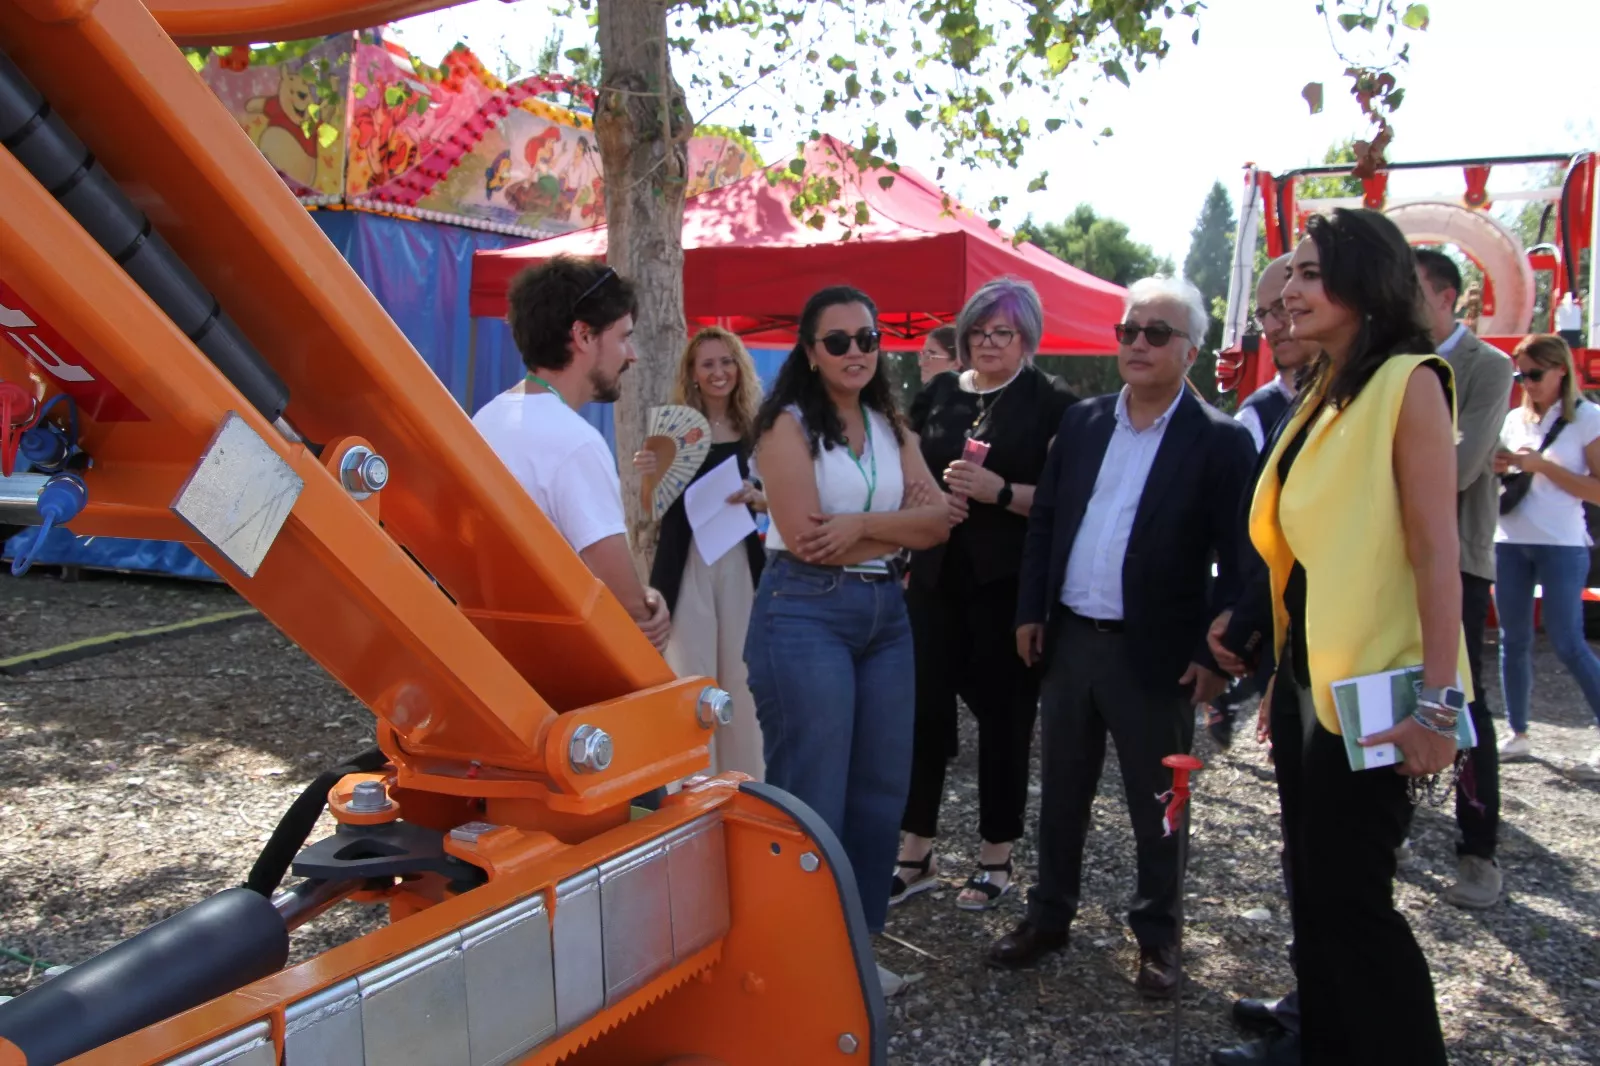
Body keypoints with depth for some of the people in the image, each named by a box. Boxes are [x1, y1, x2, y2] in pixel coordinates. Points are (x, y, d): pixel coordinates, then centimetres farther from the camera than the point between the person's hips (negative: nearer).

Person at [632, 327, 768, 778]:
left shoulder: (757, 429, 5)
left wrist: (759, 498, -13)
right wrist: (648, 475, -17)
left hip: (743, 562, 1)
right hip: (688, 563, -1)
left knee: (740, 679, 8)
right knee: (689, 680, 2)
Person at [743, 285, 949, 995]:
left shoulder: (891, 428, 14)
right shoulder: (790, 425, -4)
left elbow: (937, 522, 1)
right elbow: (804, 535, -15)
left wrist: (860, 524, -15)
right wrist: (897, 523, -5)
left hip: (885, 613, 7)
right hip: (805, 611, -6)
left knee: (881, 790, 11)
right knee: (812, 796, -2)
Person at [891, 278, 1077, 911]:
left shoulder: (1052, 403, -2)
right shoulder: (939, 394, 11)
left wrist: (1000, 490, -20)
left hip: (1009, 581, -4)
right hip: (937, 574, 4)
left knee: (1003, 712, 6)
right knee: (923, 706, 4)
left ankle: (995, 858, 22)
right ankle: (915, 854, 17)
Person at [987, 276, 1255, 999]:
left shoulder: (1219, 441, -8)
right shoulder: (1081, 422, 6)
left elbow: (1238, 559, -9)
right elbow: (1043, 519, 10)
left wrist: (1216, 653, -13)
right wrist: (1031, 612, 5)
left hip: (1155, 654, -4)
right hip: (1068, 640, 5)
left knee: (1156, 806, 11)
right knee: (1061, 792, 16)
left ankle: (1156, 935, 29)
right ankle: (1049, 917, 32)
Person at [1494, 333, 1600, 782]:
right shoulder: (1515, 419, 12)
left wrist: (1541, 465, -15)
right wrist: (1498, 469, -2)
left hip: (1562, 545, -5)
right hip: (1510, 542, 5)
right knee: (1513, 639, 7)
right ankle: (1518, 733, 17)